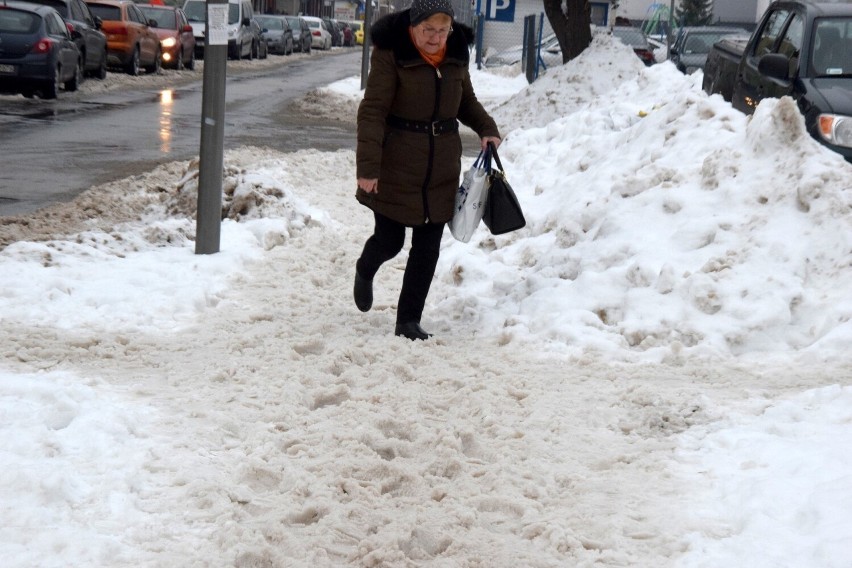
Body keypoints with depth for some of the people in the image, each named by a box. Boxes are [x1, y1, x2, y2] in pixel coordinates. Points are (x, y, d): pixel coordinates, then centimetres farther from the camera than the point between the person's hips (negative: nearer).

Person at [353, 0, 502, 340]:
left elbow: (466, 101, 18)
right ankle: (365, 271, 43)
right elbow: (372, 110, -16)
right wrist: (368, 166, -23)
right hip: (397, 166, -4)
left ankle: (408, 322, 15)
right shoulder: (390, 53, -14)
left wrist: (486, 128, -1)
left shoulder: (457, 54, 2)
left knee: (428, 248, 5)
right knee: (390, 241, 7)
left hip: (442, 167, 4)